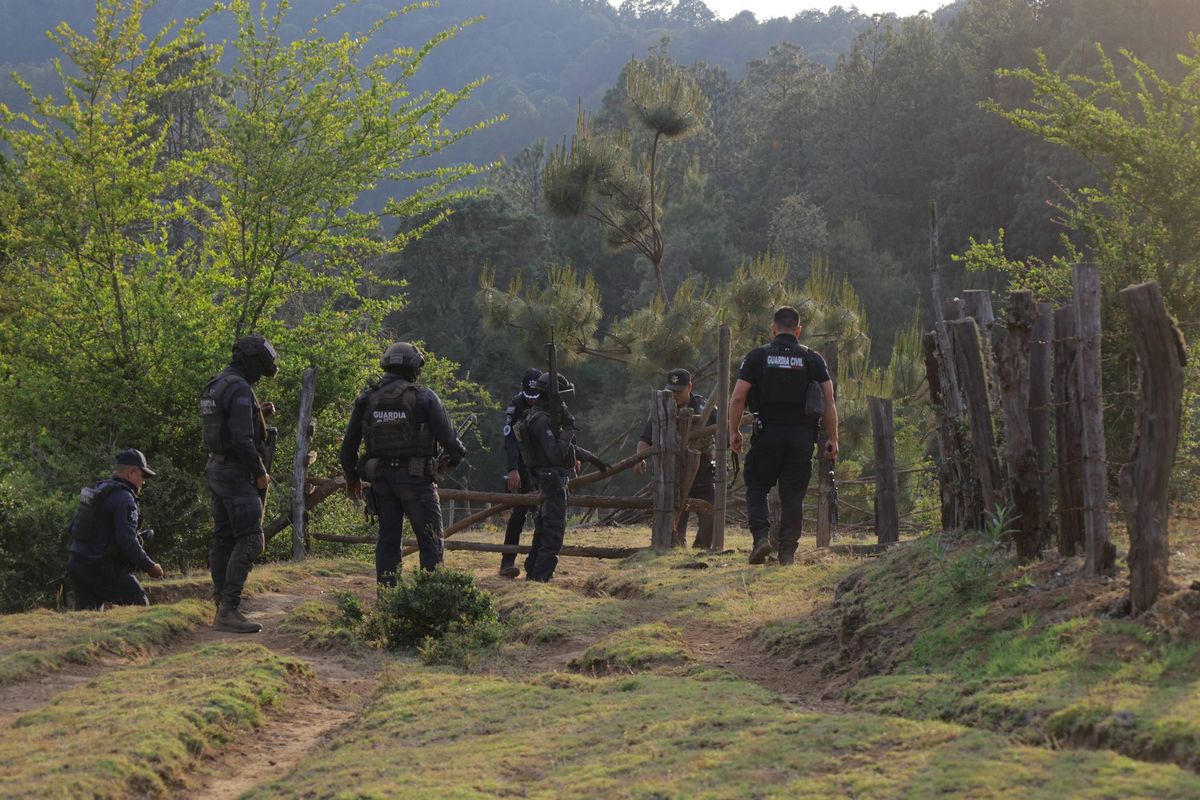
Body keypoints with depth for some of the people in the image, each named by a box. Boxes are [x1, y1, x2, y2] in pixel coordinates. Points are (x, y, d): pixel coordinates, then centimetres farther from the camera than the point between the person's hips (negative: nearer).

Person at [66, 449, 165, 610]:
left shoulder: (95, 489, 16)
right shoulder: (124, 498, -15)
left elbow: (72, 527, 21)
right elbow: (128, 541, -23)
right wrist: (150, 567, -15)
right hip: (101, 570, -9)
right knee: (139, 606, 0)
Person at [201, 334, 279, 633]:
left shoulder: (214, 387, 15)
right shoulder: (240, 389, -17)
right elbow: (241, 440, -24)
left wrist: (258, 416, 13)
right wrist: (260, 472, -14)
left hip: (217, 469, 10)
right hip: (238, 473, -10)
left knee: (224, 540, 11)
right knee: (249, 541, -12)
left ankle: (223, 608, 14)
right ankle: (229, 609, -18)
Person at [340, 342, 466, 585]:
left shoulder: (367, 399, 5)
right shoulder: (423, 396, -8)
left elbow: (348, 444, 8)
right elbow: (448, 438, -9)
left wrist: (351, 477, 21)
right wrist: (453, 457, 12)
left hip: (381, 479, 4)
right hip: (416, 478, -4)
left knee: (388, 539, 12)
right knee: (430, 540, 3)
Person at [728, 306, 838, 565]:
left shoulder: (757, 357, 2)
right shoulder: (813, 359, 6)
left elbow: (738, 397, -4)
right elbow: (829, 401, 1)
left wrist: (734, 431, 6)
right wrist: (832, 439, 5)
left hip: (767, 434, -1)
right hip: (802, 436, 1)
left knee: (756, 488, 13)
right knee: (793, 496, 8)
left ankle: (761, 536, -7)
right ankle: (787, 551, 3)